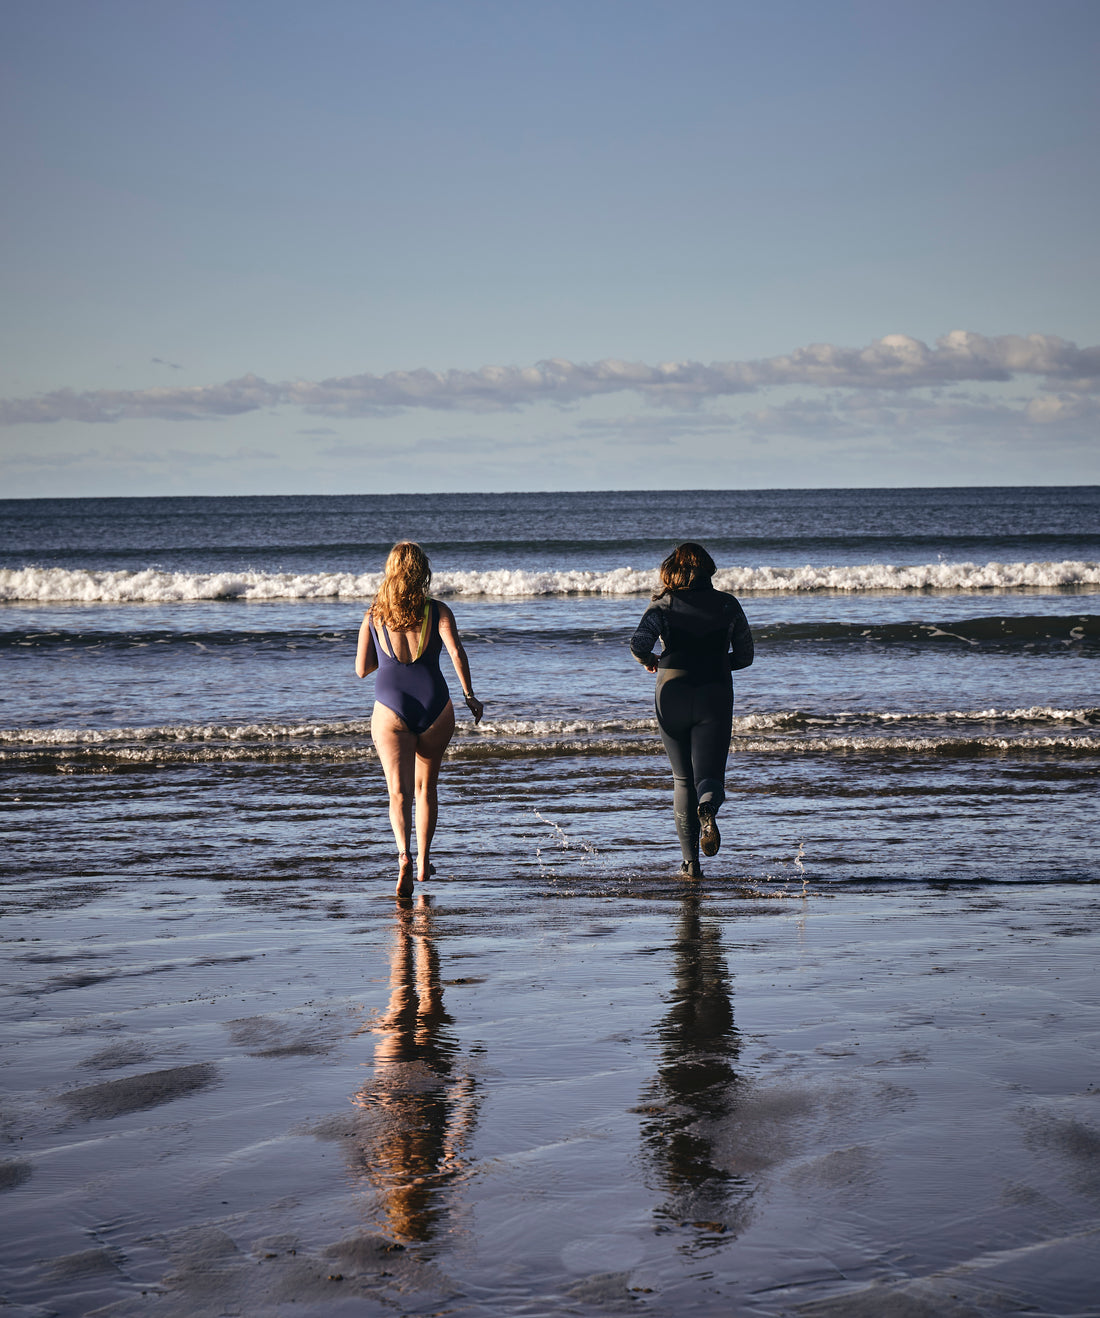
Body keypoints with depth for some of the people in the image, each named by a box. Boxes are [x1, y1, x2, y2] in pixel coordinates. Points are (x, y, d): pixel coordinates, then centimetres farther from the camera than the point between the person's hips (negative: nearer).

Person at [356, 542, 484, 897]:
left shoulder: (374, 615, 2)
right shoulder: (437, 611, -1)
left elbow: (362, 669, 3)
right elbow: (456, 653, -14)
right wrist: (470, 696, -4)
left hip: (391, 708, -1)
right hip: (435, 706, 1)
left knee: (399, 791, -3)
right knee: (426, 786, 19)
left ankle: (404, 855, -28)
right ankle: (423, 862, 24)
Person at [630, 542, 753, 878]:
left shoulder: (663, 606, -2)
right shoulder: (728, 605, 3)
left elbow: (639, 643, -17)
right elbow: (745, 656, 8)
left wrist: (649, 660, 5)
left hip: (673, 695, 0)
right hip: (715, 696, 0)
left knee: (683, 779, 13)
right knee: (709, 774, -1)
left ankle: (691, 861, 9)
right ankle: (707, 809, -40)